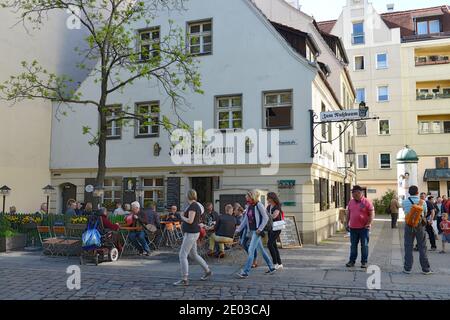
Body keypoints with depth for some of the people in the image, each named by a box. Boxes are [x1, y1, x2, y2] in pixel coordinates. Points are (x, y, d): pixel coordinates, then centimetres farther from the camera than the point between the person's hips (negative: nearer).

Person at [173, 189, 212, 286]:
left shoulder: (192, 206, -17)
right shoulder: (196, 206, 12)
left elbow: (190, 221, -24)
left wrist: (182, 217, -7)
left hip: (191, 233, -10)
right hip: (191, 233, 10)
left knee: (182, 255, -9)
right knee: (193, 255, 20)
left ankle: (184, 279, -7)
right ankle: (208, 271, 31)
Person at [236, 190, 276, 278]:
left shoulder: (259, 205, -11)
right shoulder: (249, 206, 8)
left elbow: (266, 218, -10)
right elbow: (245, 219, 14)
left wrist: (260, 229, -16)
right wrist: (239, 229, 10)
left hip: (257, 231, -8)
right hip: (251, 231, 8)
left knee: (251, 250, -12)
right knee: (261, 250, 15)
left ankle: (245, 272, -12)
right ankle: (272, 267, 28)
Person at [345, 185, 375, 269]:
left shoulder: (367, 202, -7)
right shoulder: (351, 202, 9)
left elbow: (372, 214, -8)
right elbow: (348, 213, 17)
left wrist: (369, 224, -16)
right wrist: (347, 223, 13)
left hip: (364, 228, -4)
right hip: (353, 228, 4)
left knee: (364, 245, 4)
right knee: (353, 245, 10)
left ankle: (364, 262, 13)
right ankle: (352, 261, 17)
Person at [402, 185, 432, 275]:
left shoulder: (405, 202, -4)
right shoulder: (422, 202, -5)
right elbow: (425, 213, 8)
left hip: (409, 225, 0)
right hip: (420, 225, 0)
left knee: (408, 247, 6)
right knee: (422, 247, 7)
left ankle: (407, 268, 10)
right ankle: (425, 269, 13)